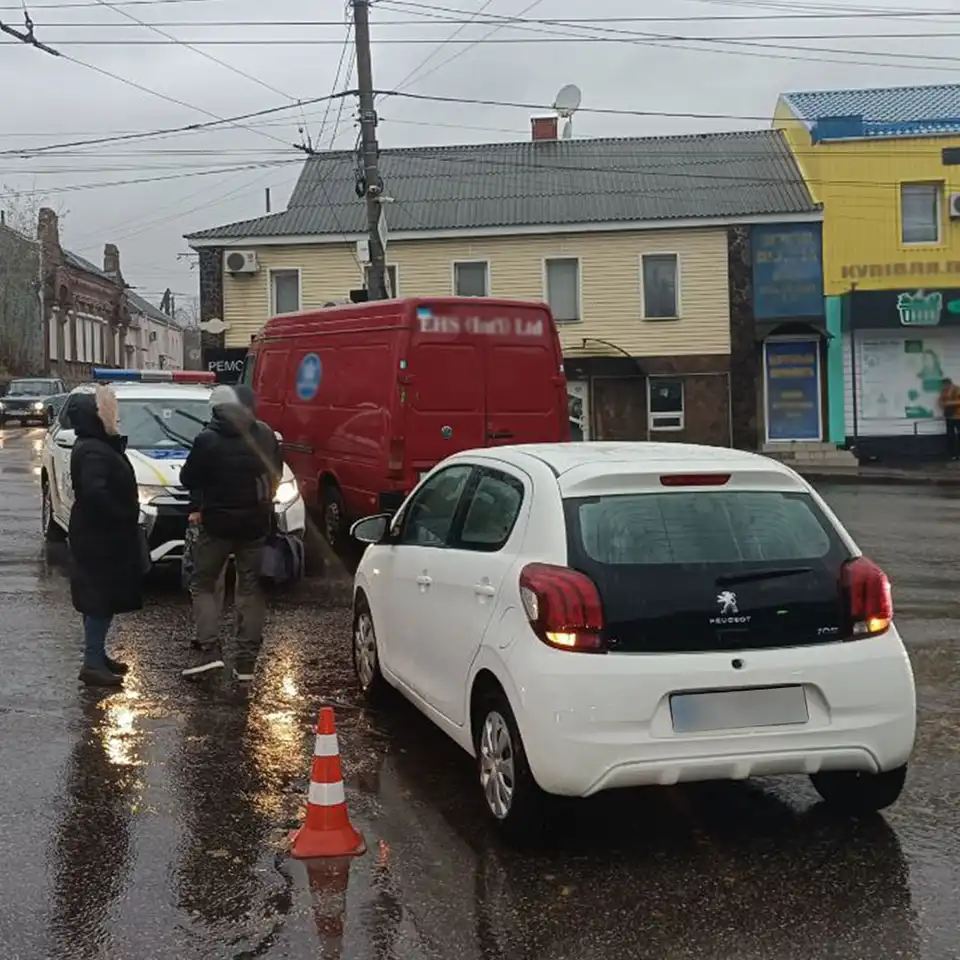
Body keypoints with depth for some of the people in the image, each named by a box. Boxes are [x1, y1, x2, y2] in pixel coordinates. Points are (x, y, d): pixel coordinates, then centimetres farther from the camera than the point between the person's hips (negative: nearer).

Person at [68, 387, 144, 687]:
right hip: (99, 538, -10)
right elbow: (95, 493, -32)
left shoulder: (98, 446, 12)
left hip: (101, 536, 10)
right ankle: (92, 664, -3)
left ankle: (97, 655, 26)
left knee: (101, 599, 17)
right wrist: (122, 518, -22)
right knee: (101, 599, -7)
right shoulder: (92, 452, -21)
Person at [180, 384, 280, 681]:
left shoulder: (207, 438, -11)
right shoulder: (263, 434, 2)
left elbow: (188, 478, -4)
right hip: (255, 523, 3)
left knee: (204, 584, 10)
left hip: (217, 524, -3)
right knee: (251, 588, 8)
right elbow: (273, 475, 10)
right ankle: (247, 660, 6)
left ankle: (209, 649, -4)